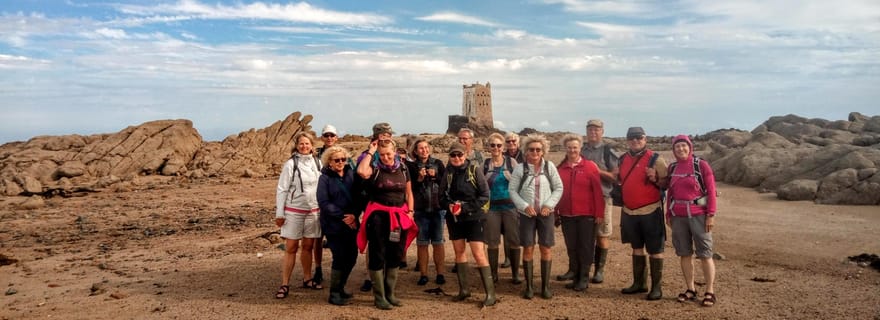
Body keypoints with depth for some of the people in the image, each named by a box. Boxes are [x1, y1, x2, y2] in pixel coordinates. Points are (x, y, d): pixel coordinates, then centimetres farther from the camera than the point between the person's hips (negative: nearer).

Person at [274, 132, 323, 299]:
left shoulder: (318, 163, 4)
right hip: (293, 211, -3)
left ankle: (307, 279, 26)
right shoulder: (291, 164, -7)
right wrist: (279, 213, -8)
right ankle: (285, 284, 6)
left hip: (313, 211, 4)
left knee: (308, 246, 12)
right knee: (291, 248, 0)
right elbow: (281, 189, -6)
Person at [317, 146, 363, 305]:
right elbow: (324, 203, -13)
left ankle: (340, 288, 27)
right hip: (333, 225, -5)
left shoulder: (351, 174, 6)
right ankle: (334, 294, 9)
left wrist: (354, 215, -13)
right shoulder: (325, 178, -5)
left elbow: (358, 197, 3)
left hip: (351, 224, 5)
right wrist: (343, 216, -17)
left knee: (351, 257, 7)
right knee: (340, 258, -6)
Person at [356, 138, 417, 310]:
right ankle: (379, 296, 9)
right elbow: (361, 171, -28)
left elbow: (408, 192, 15)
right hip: (378, 216, -5)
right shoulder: (375, 168, -5)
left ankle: (390, 293, 24)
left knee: (395, 255, 12)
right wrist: (370, 152, -17)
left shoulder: (402, 168, 9)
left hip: (399, 216, 5)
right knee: (378, 255, 0)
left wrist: (410, 211, 4)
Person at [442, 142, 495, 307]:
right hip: (454, 218, 5)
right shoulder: (448, 172, 2)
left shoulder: (474, 170, -10)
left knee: (478, 253, -9)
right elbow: (442, 195, 9)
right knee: (459, 251, 11)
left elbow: (485, 195, -11)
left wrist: (465, 208, -19)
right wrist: (449, 205, -13)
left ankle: (490, 293, -3)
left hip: (474, 217, -5)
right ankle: (464, 289, 24)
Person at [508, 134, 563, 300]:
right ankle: (529, 286, 13)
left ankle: (545, 286, 14)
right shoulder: (520, 168, -2)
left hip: (546, 213, 1)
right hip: (527, 214, 0)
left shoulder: (549, 166, 0)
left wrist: (549, 205, -9)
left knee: (546, 248, 2)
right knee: (528, 249, 2)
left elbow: (558, 188, 3)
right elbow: (512, 190, -1)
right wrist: (525, 206, -12)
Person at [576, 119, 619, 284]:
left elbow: (615, 177, -6)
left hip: (602, 198, -4)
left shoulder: (608, 151, 0)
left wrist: (597, 170, -14)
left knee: (602, 235, 1)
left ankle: (599, 270, 10)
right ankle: (574, 269, 13)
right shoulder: (581, 150, 13)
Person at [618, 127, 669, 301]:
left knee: (655, 250, -1)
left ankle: (657, 287, 6)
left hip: (650, 211, -6)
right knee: (636, 248, 15)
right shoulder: (623, 159, 9)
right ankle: (639, 283, 24)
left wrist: (656, 179, -23)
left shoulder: (655, 159, -7)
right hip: (629, 212, 6)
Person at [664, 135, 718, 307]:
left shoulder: (701, 165, -4)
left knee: (705, 254, 0)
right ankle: (690, 289, 19)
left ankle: (710, 292, 7)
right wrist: (668, 214, 11)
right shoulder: (672, 167, 8)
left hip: (698, 215, -4)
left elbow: (711, 191, -6)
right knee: (685, 254, 9)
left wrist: (711, 215, -11)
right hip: (678, 216, 4)